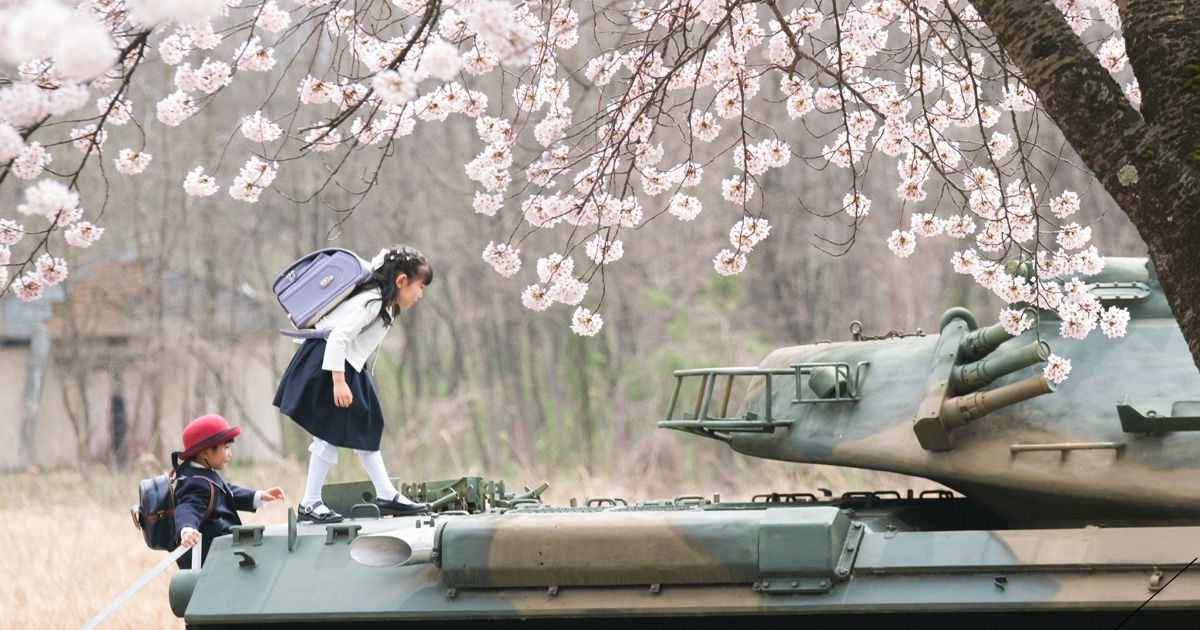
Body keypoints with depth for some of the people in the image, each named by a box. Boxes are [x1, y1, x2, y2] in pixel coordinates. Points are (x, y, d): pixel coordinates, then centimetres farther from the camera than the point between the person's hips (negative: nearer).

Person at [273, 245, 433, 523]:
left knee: (367, 428, 12)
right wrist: (339, 382, -29)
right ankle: (309, 503, -1)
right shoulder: (371, 303, -23)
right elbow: (338, 338, -29)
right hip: (328, 366, -11)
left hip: (348, 368, 11)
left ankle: (386, 495, 17)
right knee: (330, 433, -7)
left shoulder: (385, 305, 8)